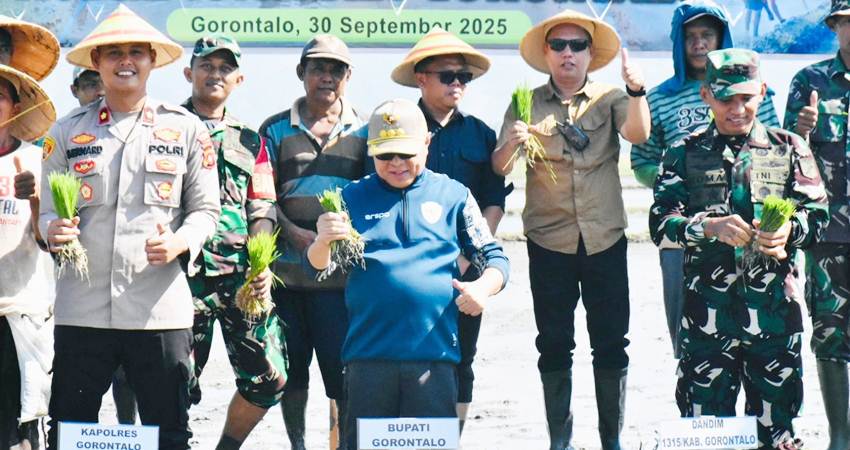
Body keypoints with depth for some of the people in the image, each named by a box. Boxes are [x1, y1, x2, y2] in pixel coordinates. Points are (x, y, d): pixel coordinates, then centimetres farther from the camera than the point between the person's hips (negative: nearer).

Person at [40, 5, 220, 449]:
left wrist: (180, 243, -12)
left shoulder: (186, 129, 8)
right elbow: (48, 211, 11)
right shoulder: (67, 131, 10)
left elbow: (205, 209, 9)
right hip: (81, 308, 1)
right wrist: (54, 231, -12)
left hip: (161, 308, -1)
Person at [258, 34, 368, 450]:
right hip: (285, 269, 1)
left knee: (342, 367, -7)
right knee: (291, 365, 7)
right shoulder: (276, 130, 9)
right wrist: (295, 234, -12)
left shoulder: (363, 132, 11)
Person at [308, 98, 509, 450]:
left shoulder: (453, 195, 10)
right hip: (369, 352, 0)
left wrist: (483, 287, -11)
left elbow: (494, 259, 13)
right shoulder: (354, 197, 11)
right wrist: (324, 241, -21)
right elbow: (318, 263, 3)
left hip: (434, 352, 0)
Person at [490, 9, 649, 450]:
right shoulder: (527, 104, 4)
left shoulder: (609, 99, 3)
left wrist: (636, 91, -36)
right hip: (549, 243, 0)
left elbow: (637, 133, -17)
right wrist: (511, 145, -28)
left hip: (605, 240, 0)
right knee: (554, 346, 4)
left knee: (611, 344, 2)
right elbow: (498, 167, -5)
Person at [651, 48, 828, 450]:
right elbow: (660, 221, 0)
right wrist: (709, 227, -19)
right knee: (705, 414, 1)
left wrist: (790, 230, -16)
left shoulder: (789, 149, 10)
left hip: (773, 302, 1)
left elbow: (818, 212, 6)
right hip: (709, 304, 0)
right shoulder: (686, 155, 8)